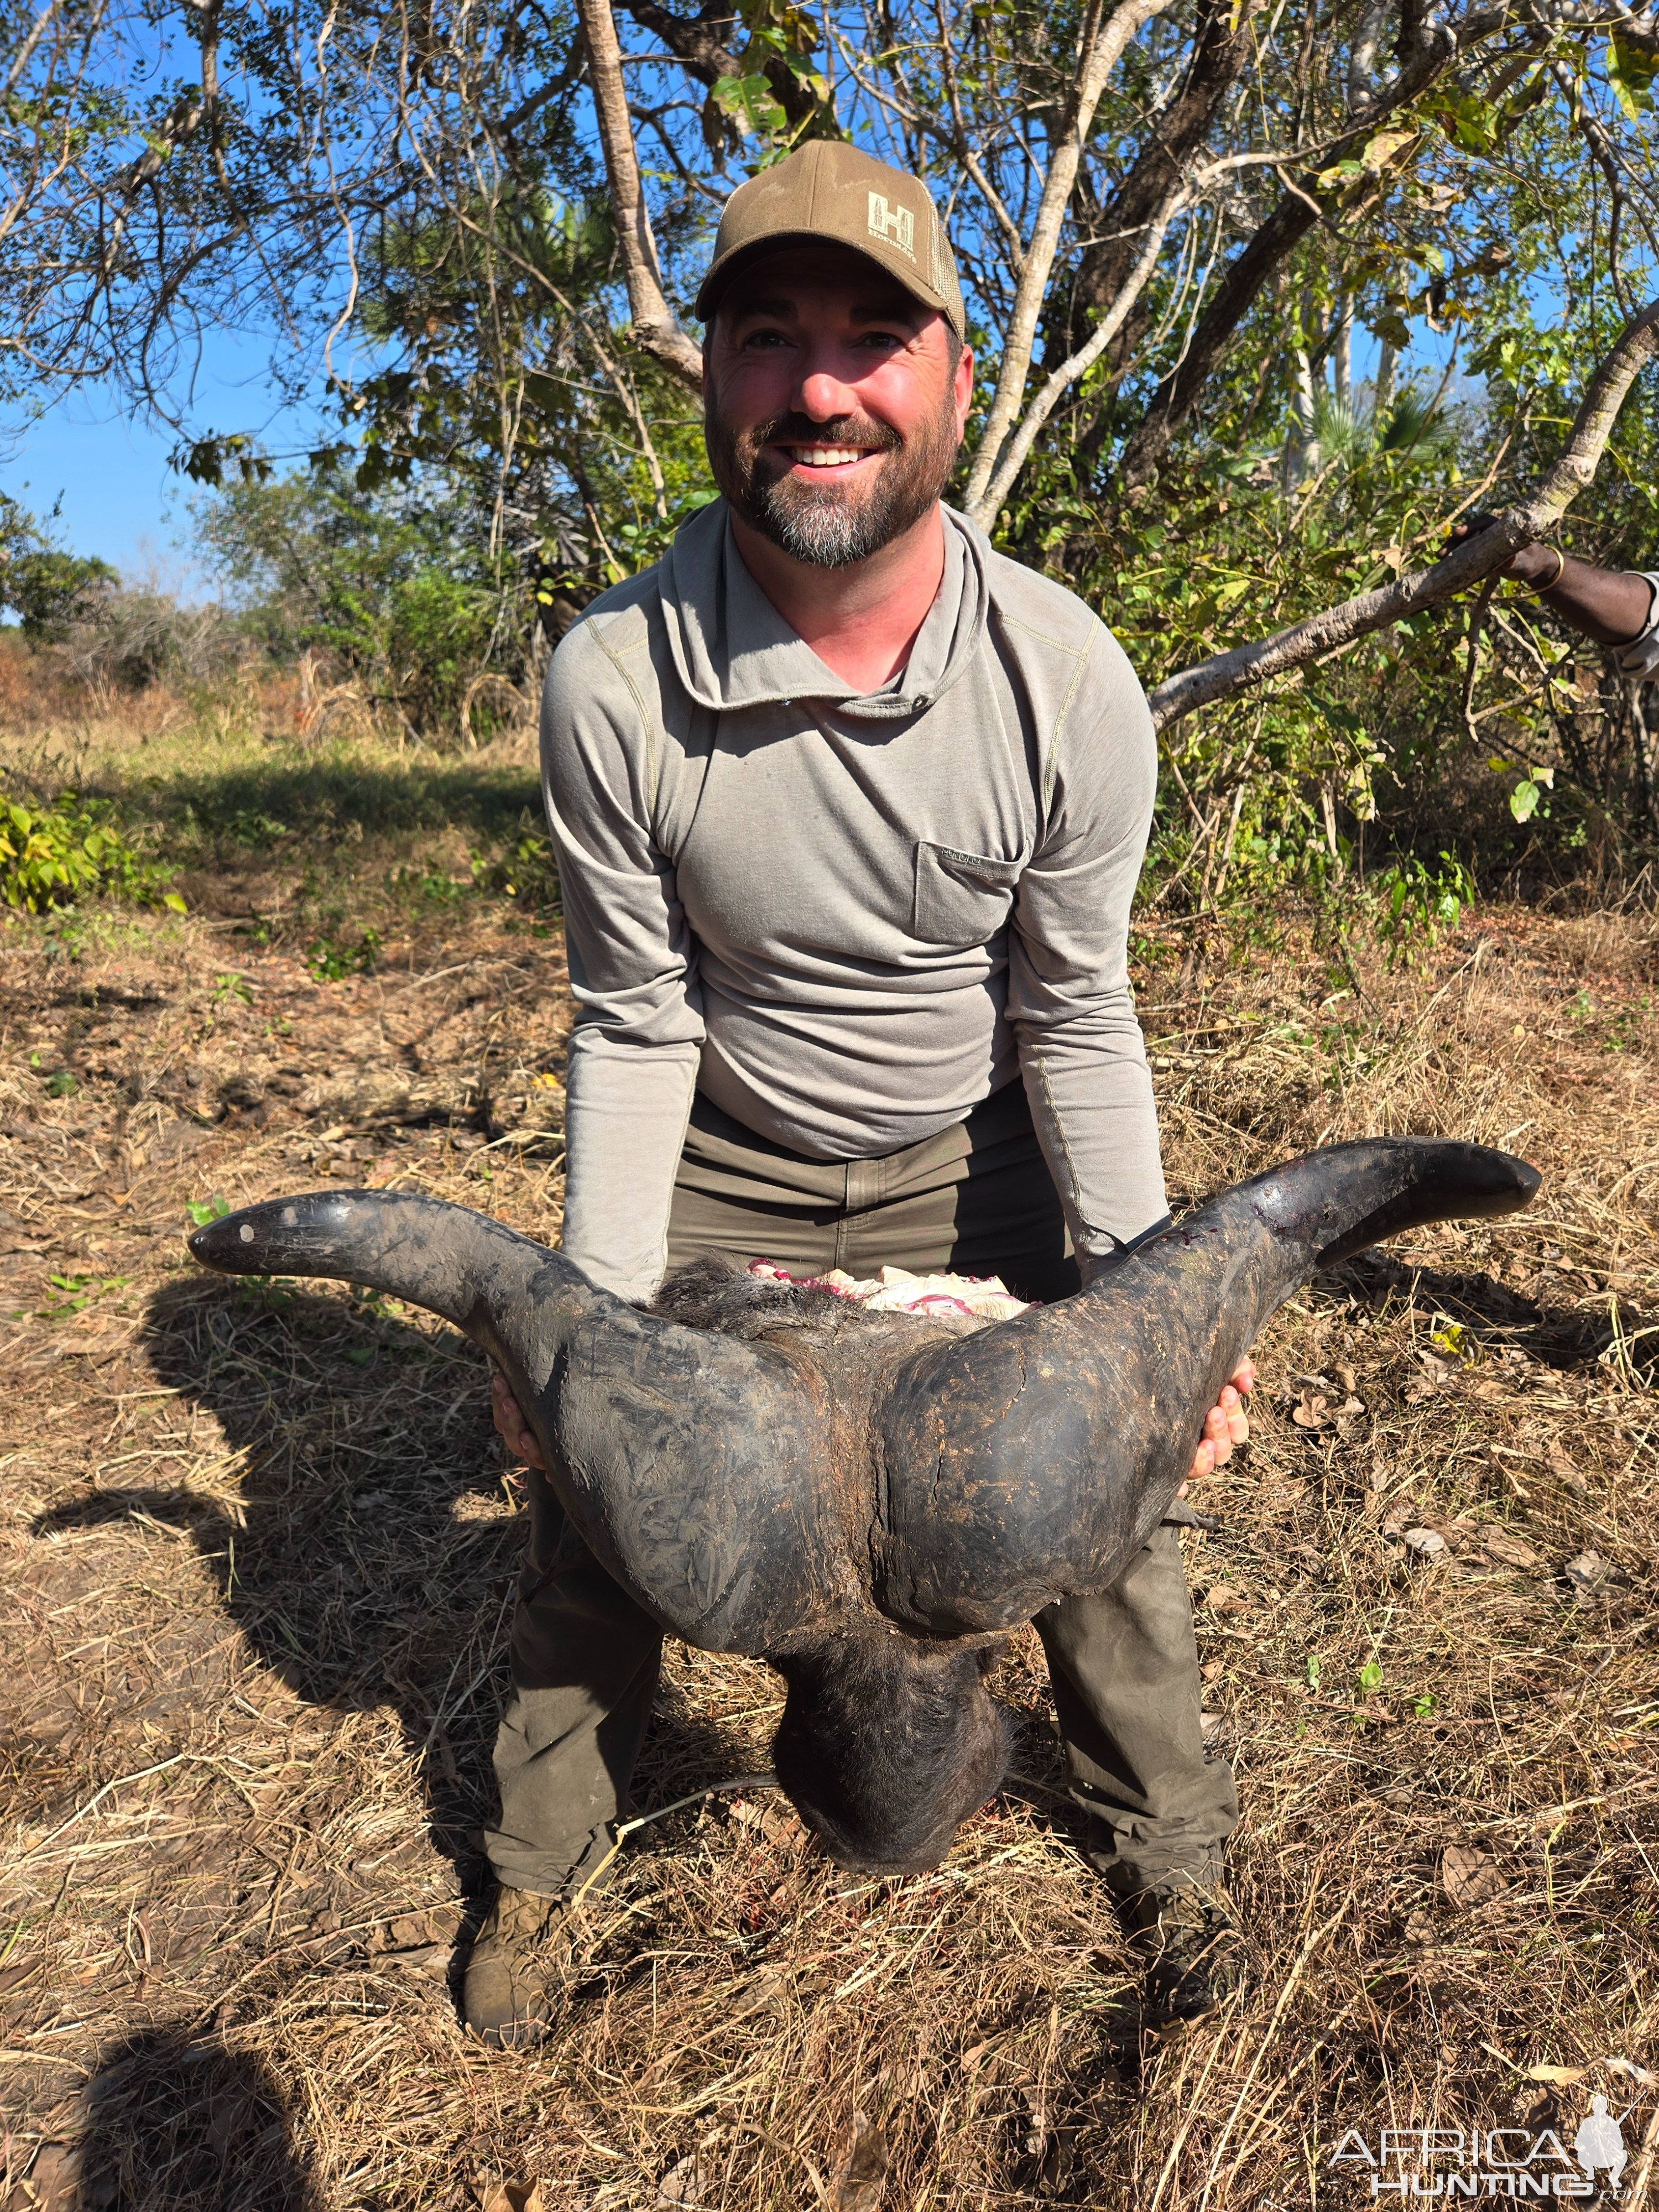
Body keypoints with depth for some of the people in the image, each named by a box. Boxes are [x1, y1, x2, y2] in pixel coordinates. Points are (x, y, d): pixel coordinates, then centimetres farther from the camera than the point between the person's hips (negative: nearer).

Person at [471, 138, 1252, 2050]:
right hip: (717, 1168, 0)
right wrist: (601, 1315, -21)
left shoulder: (1070, 683, -21)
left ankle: (1166, 1849, 35)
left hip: (975, 1164, 1)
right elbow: (634, 1019, -15)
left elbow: (1078, 1017, -13)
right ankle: (538, 1863, 35)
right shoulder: (613, 683, -23)